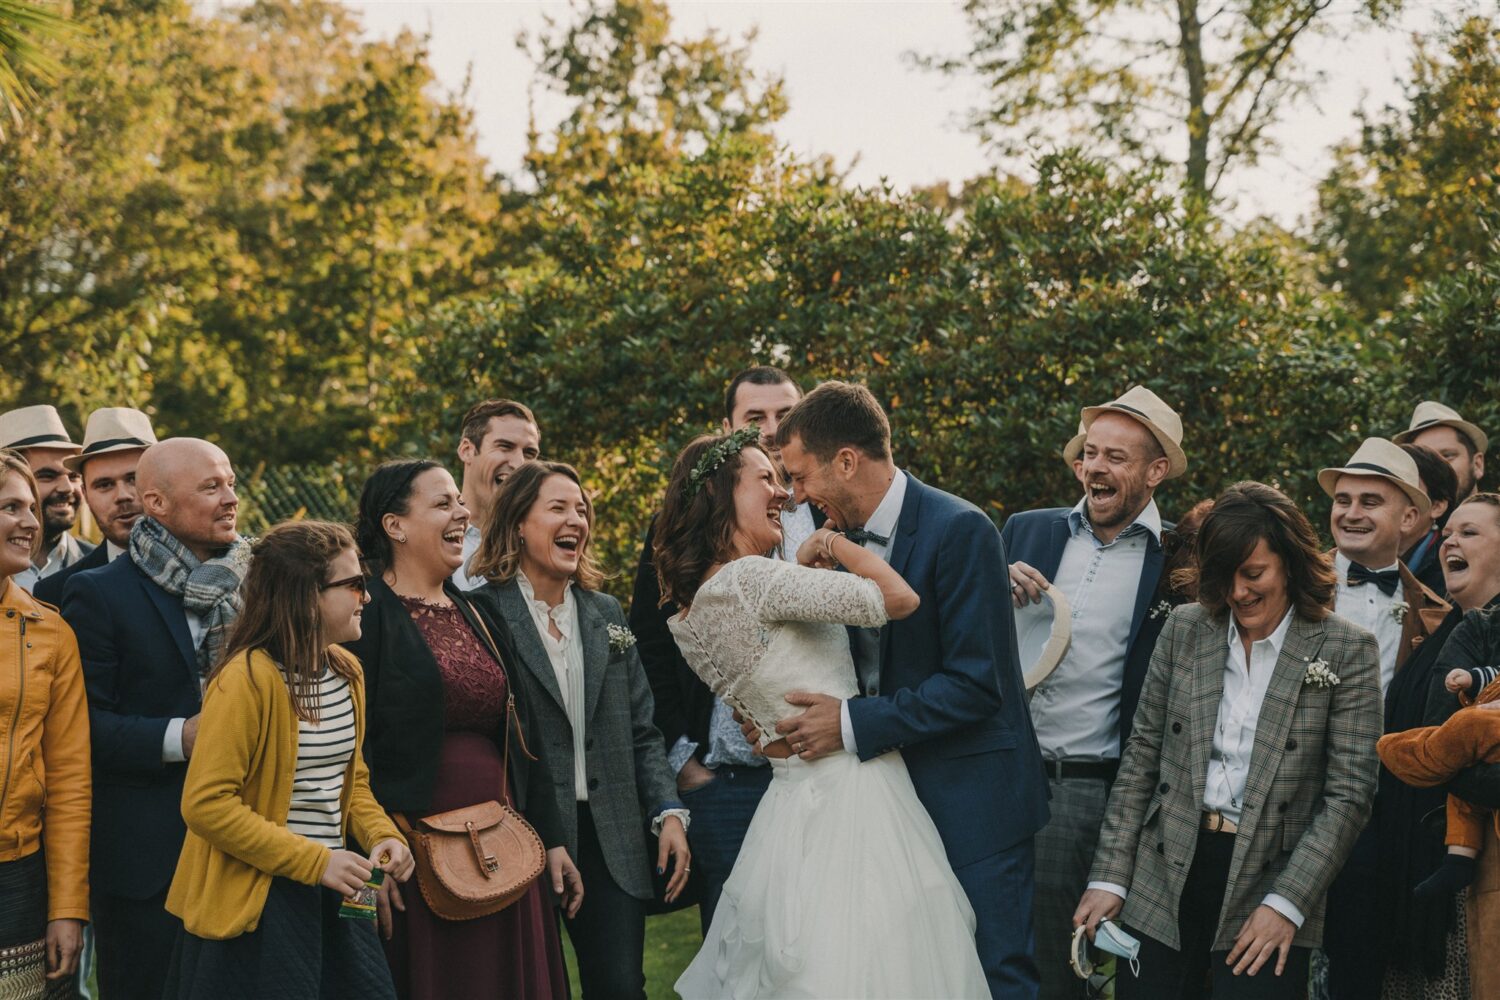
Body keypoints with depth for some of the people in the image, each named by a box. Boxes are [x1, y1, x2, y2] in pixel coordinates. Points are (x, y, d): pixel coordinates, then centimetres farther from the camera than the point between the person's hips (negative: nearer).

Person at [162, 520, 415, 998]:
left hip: (332, 894, 8)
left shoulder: (346, 671, 8)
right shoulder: (246, 679, -17)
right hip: (258, 898, -7)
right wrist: (314, 861, -20)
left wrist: (380, 834, 0)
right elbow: (206, 803, -20)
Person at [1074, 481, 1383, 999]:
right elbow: (1141, 756, 7)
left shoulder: (1347, 651, -4)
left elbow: (1349, 793, -6)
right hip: (1164, 878, 3)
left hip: (1267, 882, -2)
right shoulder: (1185, 629, 5)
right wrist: (1109, 876, 2)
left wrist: (1286, 903, -13)